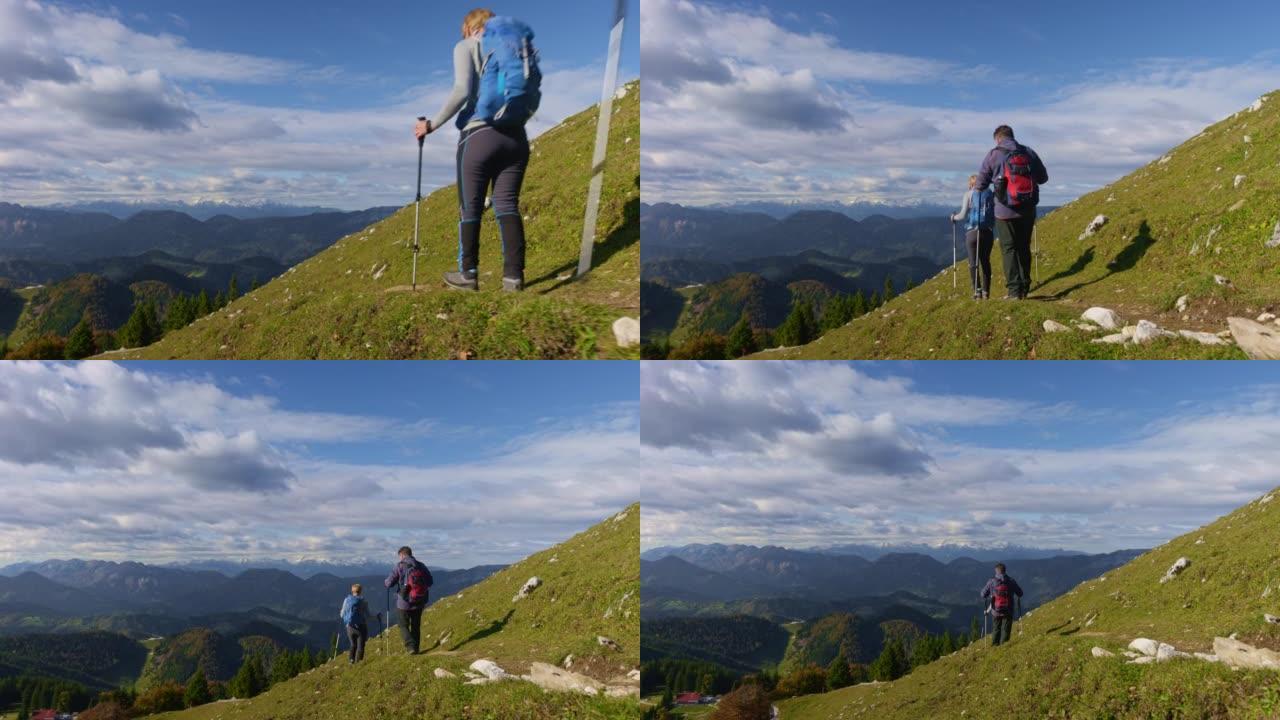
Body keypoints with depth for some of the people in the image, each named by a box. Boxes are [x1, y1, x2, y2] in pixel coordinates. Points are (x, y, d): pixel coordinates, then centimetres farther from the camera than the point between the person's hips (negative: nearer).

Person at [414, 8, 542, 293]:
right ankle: (514, 275, -4)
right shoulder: (518, 45, 18)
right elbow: (535, 94, 9)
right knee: (508, 205, 3)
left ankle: (468, 274, 13)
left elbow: (462, 90, -11)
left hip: (479, 136, -4)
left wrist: (433, 124, -4)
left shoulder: (467, 46, 4)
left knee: (470, 208, 7)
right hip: (516, 137, 4)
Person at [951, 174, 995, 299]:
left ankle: (977, 290, -9)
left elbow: (963, 214, -5)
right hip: (988, 232, 3)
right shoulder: (990, 194, 7)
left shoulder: (969, 194, 0)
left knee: (973, 263, 0)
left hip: (972, 232, -3)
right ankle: (986, 291, 9)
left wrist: (954, 218, 14)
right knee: (985, 262, 11)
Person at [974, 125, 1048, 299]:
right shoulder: (1029, 153, 6)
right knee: (1024, 248, 13)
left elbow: (981, 184, 1)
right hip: (1028, 210, 4)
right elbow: (1043, 178, 13)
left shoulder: (994, 155, -4)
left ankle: (1014, 290, -8)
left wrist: (976, 186, 24)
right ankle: (1024, 288, 14)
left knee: (1009, 248, 0)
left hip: (1006, 211, -4)